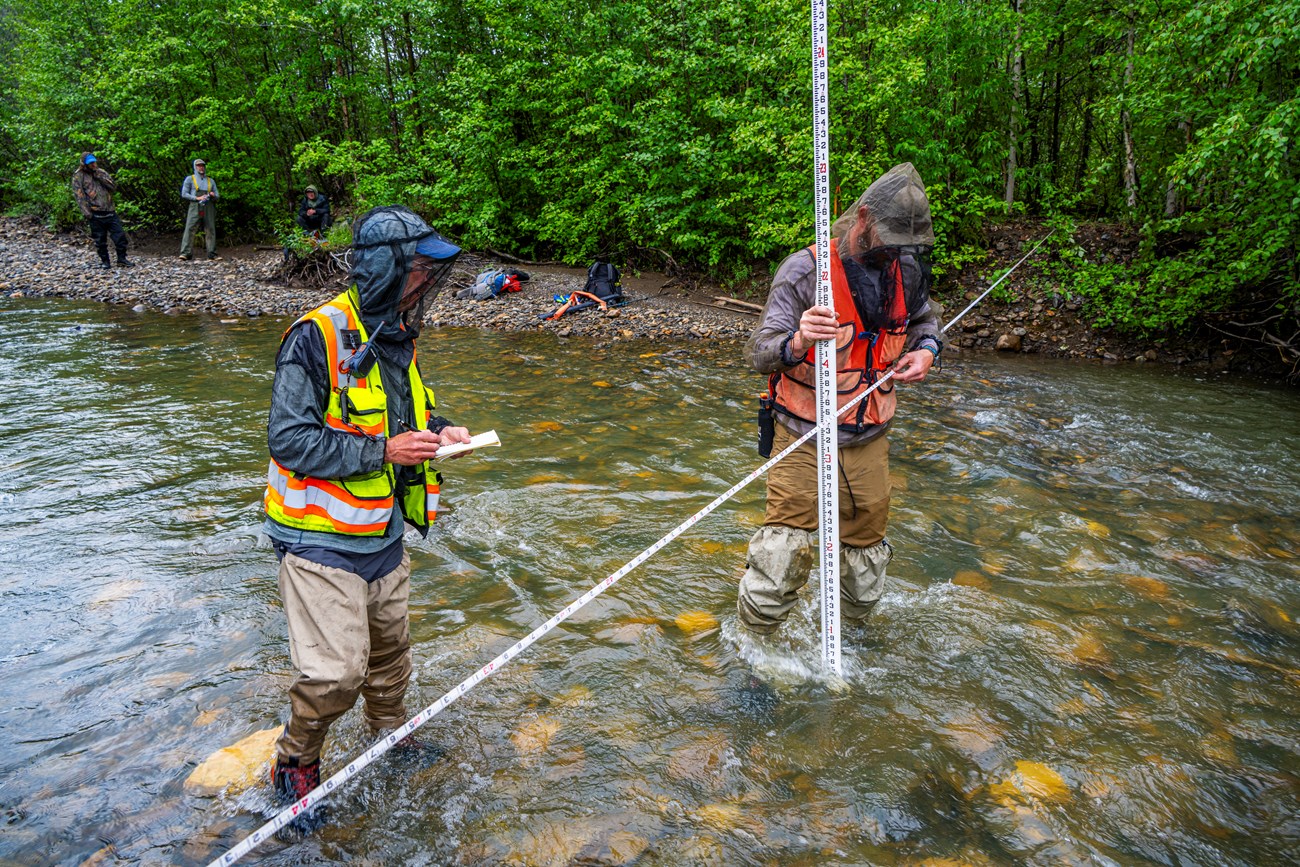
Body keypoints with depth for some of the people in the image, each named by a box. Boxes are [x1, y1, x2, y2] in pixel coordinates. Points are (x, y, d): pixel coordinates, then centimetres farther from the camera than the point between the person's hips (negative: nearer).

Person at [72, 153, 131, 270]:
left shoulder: (101, 172, 15)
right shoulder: (78, 176, 1)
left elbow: (113, 187, 5)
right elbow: (78, 195, -6)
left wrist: (100, 177, -6)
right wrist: (86, 212, -14)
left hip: (110, 211, 4)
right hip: (95, 214, -4)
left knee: (120, 235, -1)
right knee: (100, 239, 4)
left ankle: (122, 259, 9)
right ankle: (105, 261, 15)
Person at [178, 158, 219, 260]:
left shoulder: (211, 181, 21)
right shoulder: (190, 179, 11)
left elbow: (217, 196, 19)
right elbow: (184, 194, 4)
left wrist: (213, 195, -5)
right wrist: (197, 198, -10)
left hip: (208, 207, 3)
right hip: (195, 207, -3)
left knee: (210, 229, -2)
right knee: (190, 229, -11)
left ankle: (212, 254, 0)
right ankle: (186, 253, -16)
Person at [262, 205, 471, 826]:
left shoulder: (396, 337, 7)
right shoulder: (318, 337, -20)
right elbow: (289, 439, -23)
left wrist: (437, 430, 0)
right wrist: (383, 452, -26)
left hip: (384, 534, 8)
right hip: (323, 539, -8)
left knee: (390, 647, 22)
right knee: (335, 672, -6)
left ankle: (389, 736, 46)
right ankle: (295, 763, 23)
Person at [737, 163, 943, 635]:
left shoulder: (904, 270, 2)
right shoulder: (805, 270, -15)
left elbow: (925, 319, 24)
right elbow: (757, 352, -21)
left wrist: (925, 350, 0)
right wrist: (797, 342, -44)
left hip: (869, 443, 5)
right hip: (804, 443, -5)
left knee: (865, 558, 16)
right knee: (783, 555, -10)